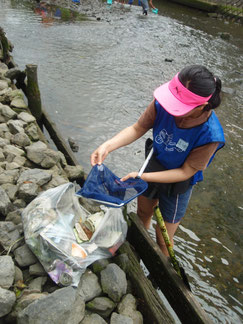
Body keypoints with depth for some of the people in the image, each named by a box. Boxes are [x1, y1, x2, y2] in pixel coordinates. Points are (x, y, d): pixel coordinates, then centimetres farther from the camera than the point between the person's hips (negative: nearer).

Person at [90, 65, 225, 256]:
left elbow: (185, 173, -26)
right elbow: (138, 129, -15)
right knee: (143, 214, 31)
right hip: (154, 166, 4)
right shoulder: (162, 103, -29)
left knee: (163, 241, 15)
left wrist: (142, 177, -32)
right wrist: (107, 146, -30)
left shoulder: (210, 135, -37)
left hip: (176, 184, -4)